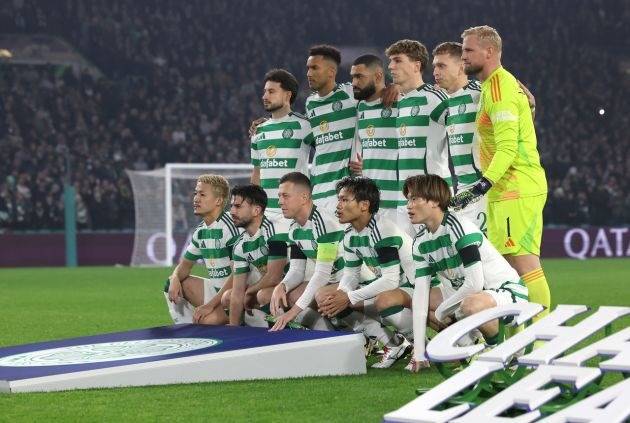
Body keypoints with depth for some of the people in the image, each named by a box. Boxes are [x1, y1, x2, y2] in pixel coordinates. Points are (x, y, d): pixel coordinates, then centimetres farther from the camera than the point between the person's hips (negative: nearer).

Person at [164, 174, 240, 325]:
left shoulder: (229, 226, -18)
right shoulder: (200, 231, 9)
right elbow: (186, 264, 21)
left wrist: (211, 305, -24)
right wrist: (175, 279, -6)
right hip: (215, 288, 9)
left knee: (206, 320, -31)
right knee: (172, 286, 4)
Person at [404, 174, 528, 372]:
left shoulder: (460, 228, -24)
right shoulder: (420, 242, 0)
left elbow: (474, 284, -28)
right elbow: (420, 292, -5)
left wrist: (441, 310, -14)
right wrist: (418, 352, -10)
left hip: (507, 291, -9)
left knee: (471, 306, -38)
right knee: (420, 302, 3)